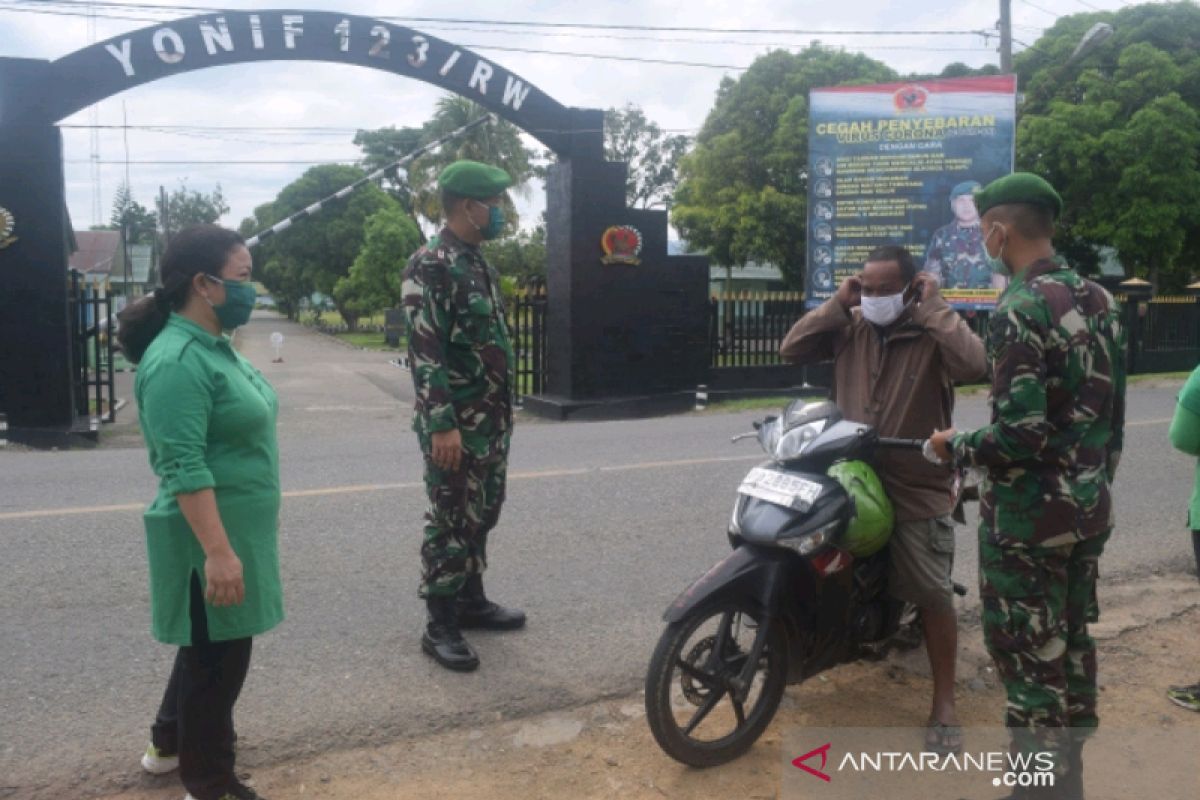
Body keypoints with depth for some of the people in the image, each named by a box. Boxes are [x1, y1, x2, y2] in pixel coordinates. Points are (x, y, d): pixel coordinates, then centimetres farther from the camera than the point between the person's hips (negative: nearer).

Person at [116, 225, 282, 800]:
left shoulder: (213, 347, 8)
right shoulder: (176, 361, -23)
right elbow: (184, 468, -28)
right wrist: (218, 551, -30)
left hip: (238, 528, 10)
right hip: (210, 536, -10)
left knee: (209, 646, 24)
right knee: (217, 656, 5)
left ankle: (170, 743, 44)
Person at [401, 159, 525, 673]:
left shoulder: (479, 265, 14)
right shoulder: (430, 266, -15)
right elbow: (424, 350, -21)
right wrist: (441, 423, -24)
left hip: (492, 420, 9)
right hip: (455, 424, -9)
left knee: (481, 515, 17)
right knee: (450, 522, -2)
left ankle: (471, 600, 31)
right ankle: (440, 626, 8)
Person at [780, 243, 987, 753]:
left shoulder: (934, 332, -9)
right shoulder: (849, 326, 3)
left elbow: (973, 365, -28)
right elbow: (791, 350, -3)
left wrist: (933, 308, -21)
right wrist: (836, 304, -8)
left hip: (917, 487, -4)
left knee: (934, 595, 0)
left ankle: (944, 703, 11)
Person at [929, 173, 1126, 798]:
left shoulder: (1020, 309, -20)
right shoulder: (1099, 299, 6)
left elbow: (1021, 433, -25)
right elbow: (1113, 414, 12)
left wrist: (955, 449, -9)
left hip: (1029, 513, -9)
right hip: (1090, 505, 9)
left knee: (1029, 656, 3)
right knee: (1072, 642, 20)